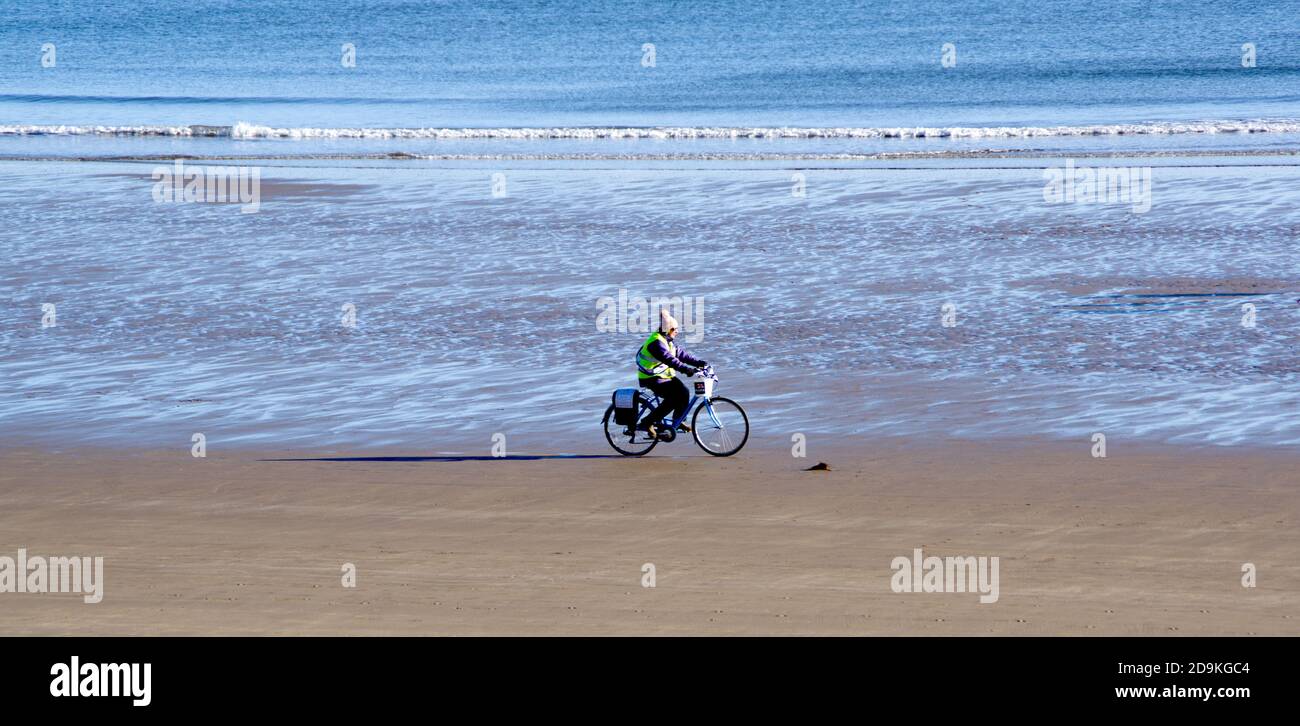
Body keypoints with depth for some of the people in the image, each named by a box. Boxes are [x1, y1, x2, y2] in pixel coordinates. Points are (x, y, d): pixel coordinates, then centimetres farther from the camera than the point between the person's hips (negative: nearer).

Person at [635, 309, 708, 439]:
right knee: (673, 398, -22)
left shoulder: (668, 341, 11)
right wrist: (686, 369, -42)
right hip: (653, 379, -10)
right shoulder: (656, 342, -22)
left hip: (666, 376, 10)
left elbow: (681, 354, 11)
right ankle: (649, 422, -13)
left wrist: (699, 363, 1)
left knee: (683, 393, -3)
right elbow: (669, 359, -33)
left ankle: (678, 421, 14)